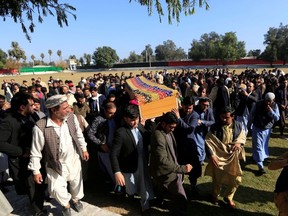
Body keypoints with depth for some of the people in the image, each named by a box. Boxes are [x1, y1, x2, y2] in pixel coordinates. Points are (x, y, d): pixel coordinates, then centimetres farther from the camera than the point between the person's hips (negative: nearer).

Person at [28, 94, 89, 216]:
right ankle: (66, 204, 31)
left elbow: (79, 134, 3)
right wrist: (36, 171, -10)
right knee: (56, 189, -5)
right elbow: (36, 151, -16)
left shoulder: (72, 117, -15)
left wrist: (84, 149, 9)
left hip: (74, 159, 4)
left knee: (76, 182, 20)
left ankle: (75, 199, 54)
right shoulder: (40, 127, -27)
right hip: (56, 164, -3)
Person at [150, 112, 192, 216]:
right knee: (182, 199, -1)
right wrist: (182, 168, -35)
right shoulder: (159, 137, -32)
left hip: (163, 171, 10)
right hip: (166, 173, -9)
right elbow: (163, 160, -36)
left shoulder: (167, 131, -4)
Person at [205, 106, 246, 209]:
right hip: (218, 156, -3)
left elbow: (243, 137, 9)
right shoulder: (215, 127, -15)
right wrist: (211, 155, -23)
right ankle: (215, 195, 42)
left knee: (236, 179, 9)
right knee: (217, 179, 11)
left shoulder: (237, 125, -5)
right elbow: (208, 141, -14)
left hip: (232, 156, 3)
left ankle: (228, 197, 36)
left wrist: (239, 143, -13)